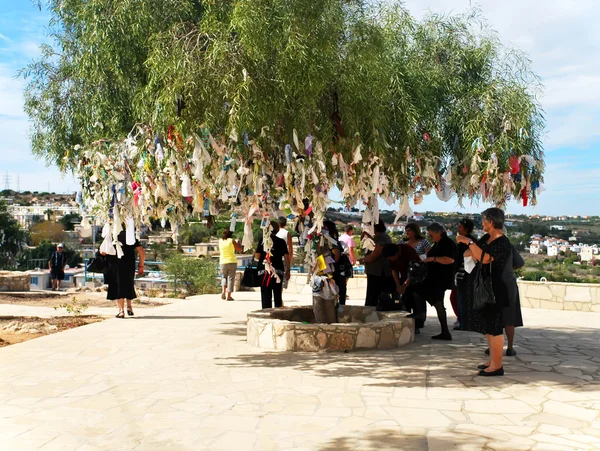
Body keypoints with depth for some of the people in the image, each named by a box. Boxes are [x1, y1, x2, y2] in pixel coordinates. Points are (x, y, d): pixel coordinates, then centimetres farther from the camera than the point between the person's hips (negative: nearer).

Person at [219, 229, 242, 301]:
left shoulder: (220, 241, 3)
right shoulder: (232, 241, -8)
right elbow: (240, 250, -3)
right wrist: (239, 243, 15)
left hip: (223, 262, 3)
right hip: (232, 261, -3)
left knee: (224, 276, 20)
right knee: (231, 278, 2)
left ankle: (223, 291, -3)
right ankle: (228, 296, -1)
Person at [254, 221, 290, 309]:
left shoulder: (263, 240, -3)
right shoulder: (281, 241, 1)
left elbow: (257, 256, -6)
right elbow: (286, 256, -2)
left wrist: (254, 254, 16)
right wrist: (288, 270, 5)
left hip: (265, 270, -1)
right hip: (278, 271, 2)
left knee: (266, 295, 3)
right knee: (277, 295, 10)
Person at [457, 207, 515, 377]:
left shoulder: (502, 243, -20)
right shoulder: (487, 238, 7)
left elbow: (485, 258, -31)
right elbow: (474, 252, 20)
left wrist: (469, 242, -27)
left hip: (499, 290, -10)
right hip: (489, 288, 10)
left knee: (494, 326, -5)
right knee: (487, 324, 16)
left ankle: (497, 366, 2)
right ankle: (492, 360, 28)